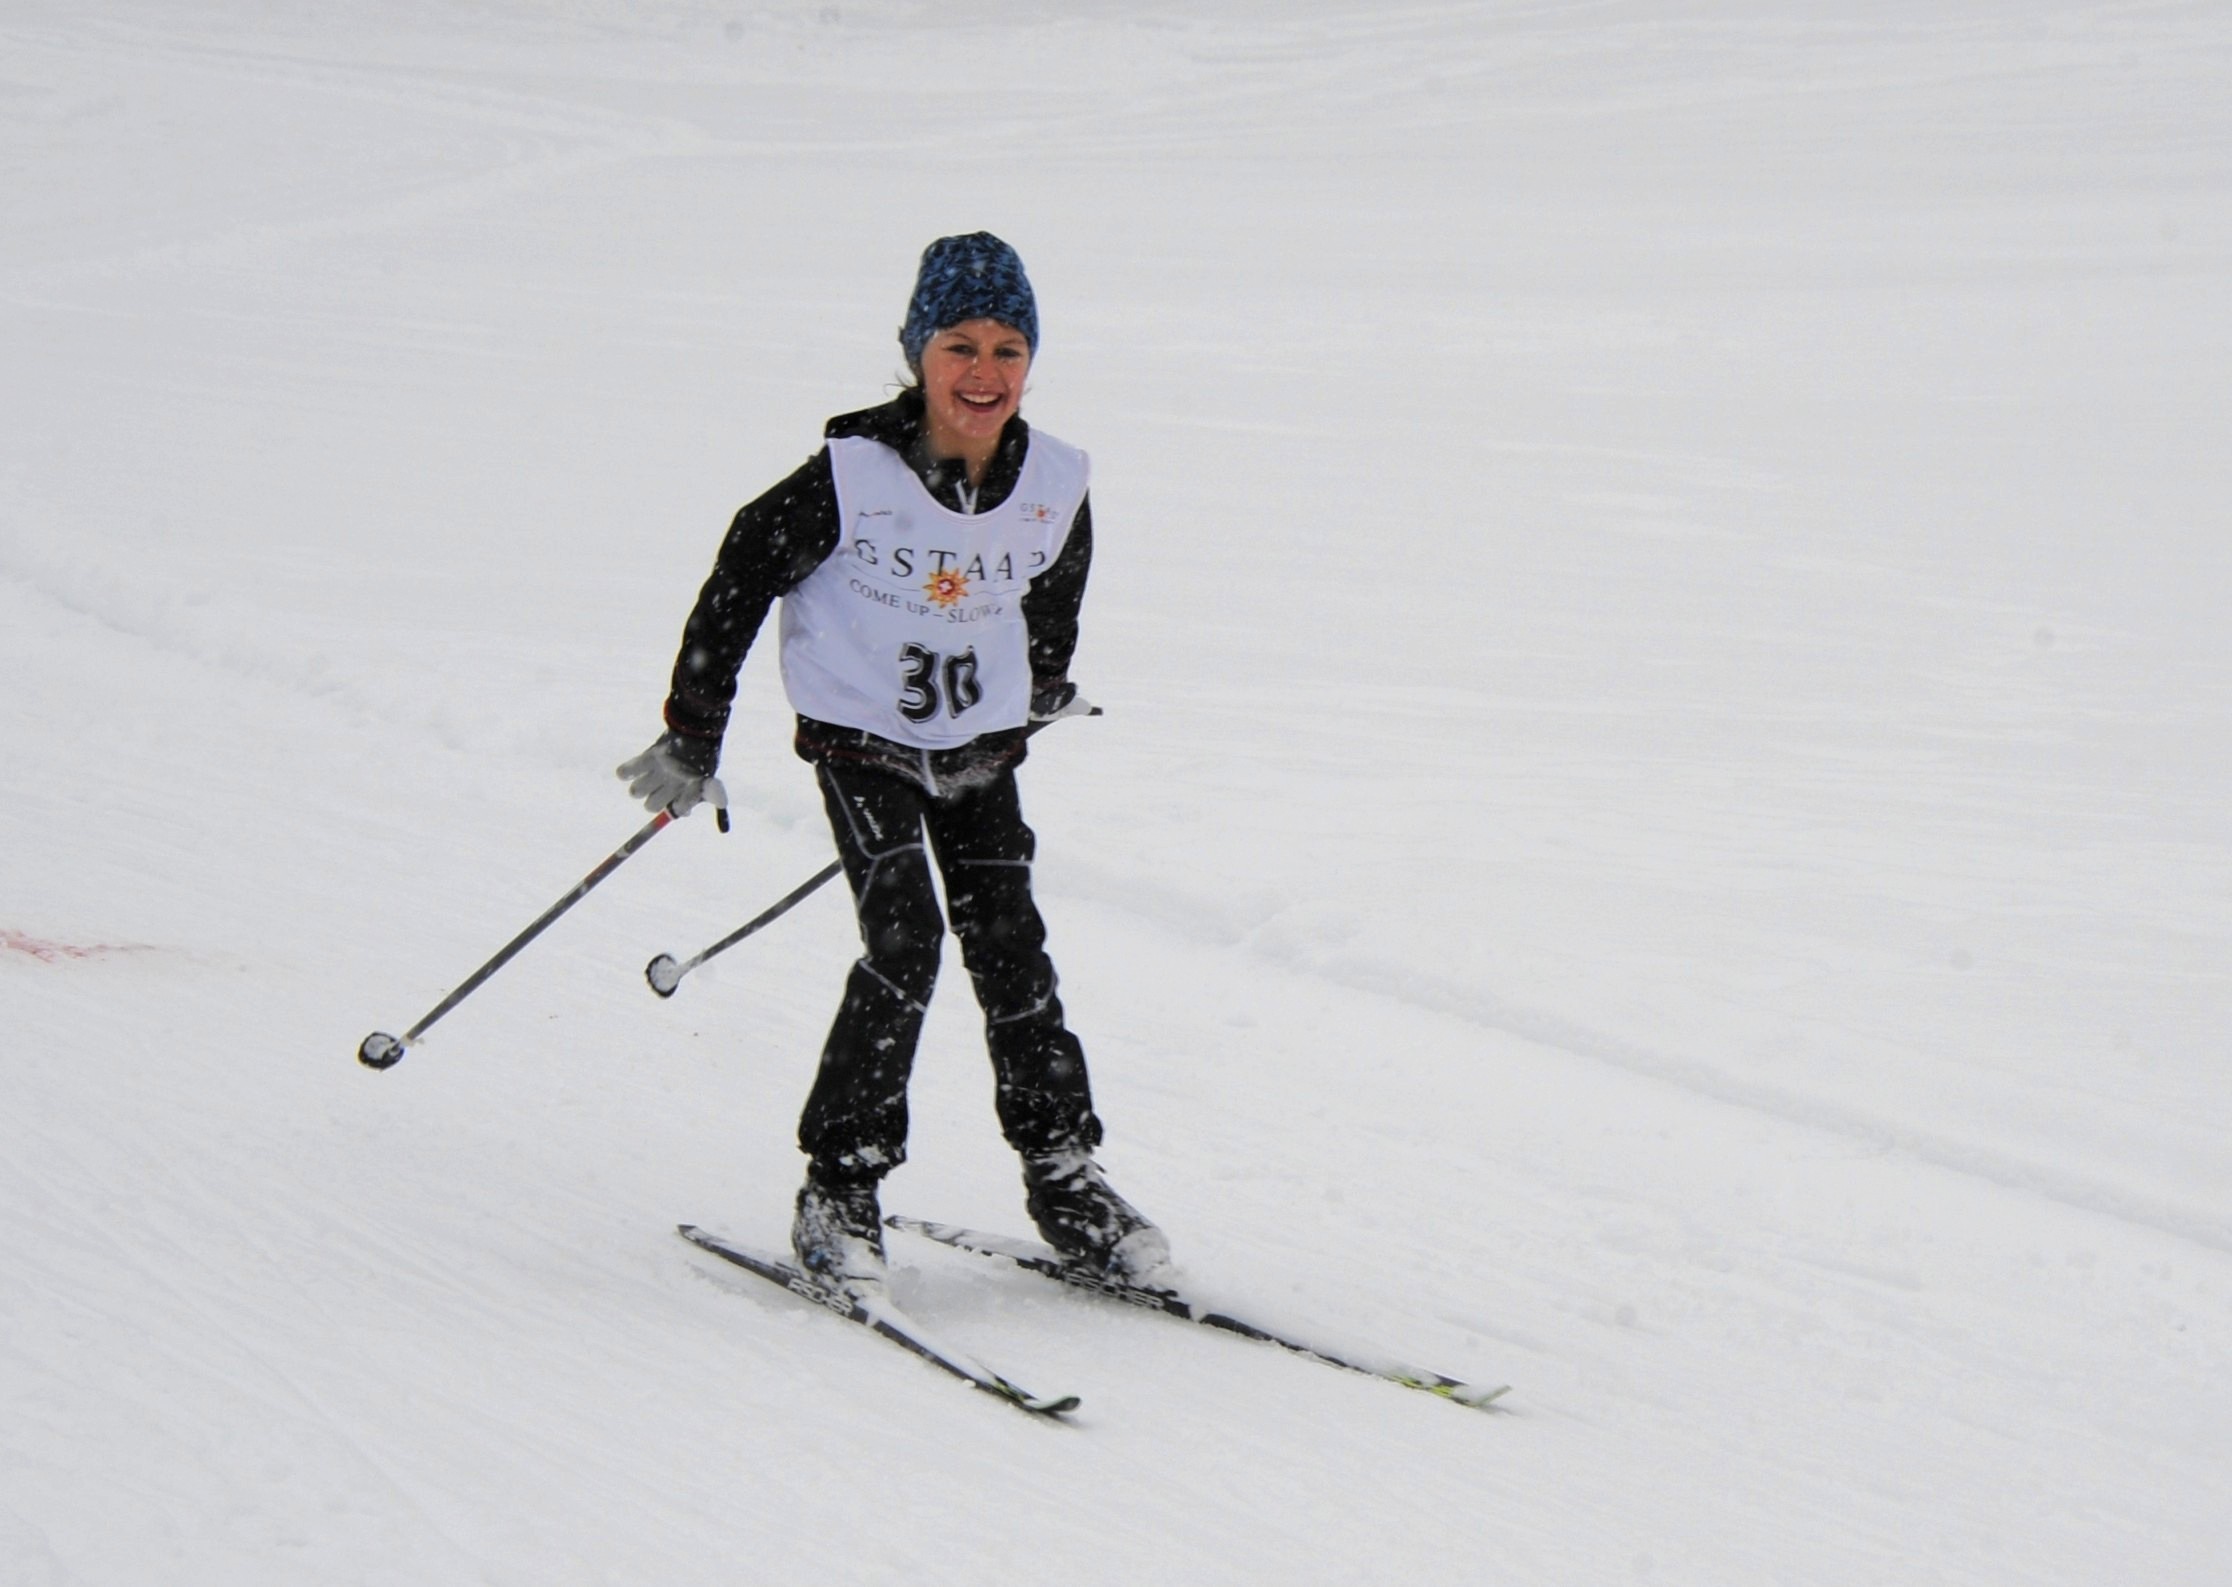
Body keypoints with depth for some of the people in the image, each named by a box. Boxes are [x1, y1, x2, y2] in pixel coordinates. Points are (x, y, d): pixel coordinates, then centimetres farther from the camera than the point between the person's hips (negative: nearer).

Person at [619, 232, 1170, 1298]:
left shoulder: (1055, 489, -9)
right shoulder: (851, 477, -21)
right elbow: (739, 583, -10)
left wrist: (1040, 693, 29)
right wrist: (691, 741, -6)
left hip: (979, 748, 4)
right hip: (860, 741, -4)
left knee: (1009, 946, -2)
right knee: (904, 943, -16)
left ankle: (1063, 1174, 9)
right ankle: (839, 1188, -6)